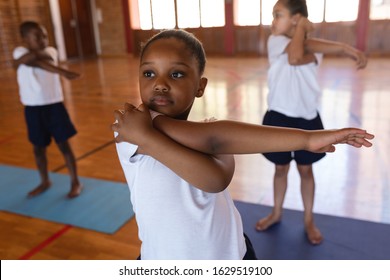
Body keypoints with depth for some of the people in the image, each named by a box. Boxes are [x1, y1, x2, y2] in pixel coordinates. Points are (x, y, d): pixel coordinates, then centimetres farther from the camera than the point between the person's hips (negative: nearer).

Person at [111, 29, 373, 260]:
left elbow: (217, 178, -30)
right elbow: (211, 137, -32)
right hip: (163, 265, -2)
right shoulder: (128, 122, -19)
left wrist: (146, 137, -33)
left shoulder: (198, 132, -8)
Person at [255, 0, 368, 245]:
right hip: (279, 118, 0)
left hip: (307, 119, 0)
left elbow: (296, 59, -26)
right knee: (281, 168, 14)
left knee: (306, 170, 12)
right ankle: (277, 213, 35)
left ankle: (309, 220, 30)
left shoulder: (315, 50, -2)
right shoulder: (275, 41, -5)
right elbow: (296, 53, -25)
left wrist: (302, 27, -16)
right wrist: (345, 47, -22)